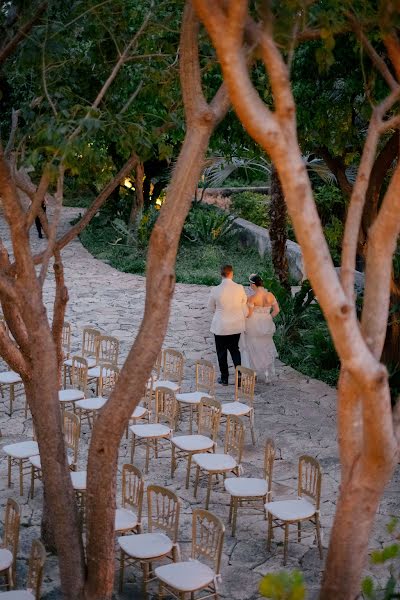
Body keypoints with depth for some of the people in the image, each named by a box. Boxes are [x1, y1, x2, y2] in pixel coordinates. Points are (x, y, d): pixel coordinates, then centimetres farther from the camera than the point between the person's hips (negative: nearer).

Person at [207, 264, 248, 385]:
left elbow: (211, 307, 0)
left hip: (220, 326, -3)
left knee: (222, 352, 13)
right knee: (235, 349, 20)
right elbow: (244, 307, 0)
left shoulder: (215, 290, -16)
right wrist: (243, 320, 17)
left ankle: (224, 378, 21)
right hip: (236, 325, 3)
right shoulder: (240, 288, -11)